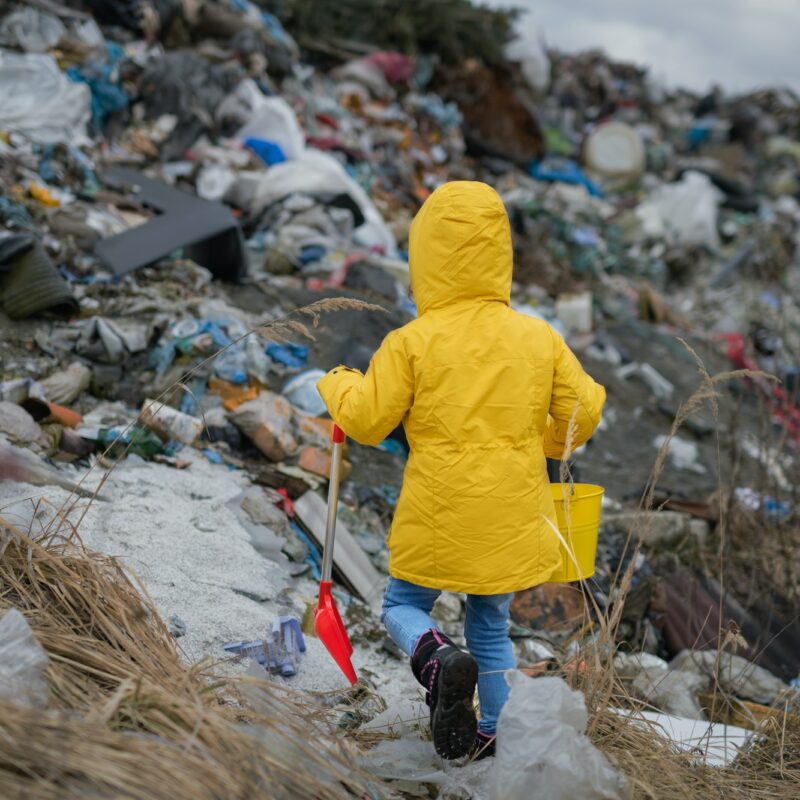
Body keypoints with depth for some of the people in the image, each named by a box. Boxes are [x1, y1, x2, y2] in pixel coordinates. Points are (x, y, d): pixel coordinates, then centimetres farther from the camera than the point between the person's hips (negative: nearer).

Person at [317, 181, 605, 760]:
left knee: (404, 605, 19)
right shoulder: (540, 338, -3)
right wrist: (547, 444, 23)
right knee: (491, 627, 21)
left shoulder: (411, 343, -11)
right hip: (511, 521, 3)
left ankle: (439, 660, -12)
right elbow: (584, 411, 2)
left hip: (437, 522, -3)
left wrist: (338, 385, 14)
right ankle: (487, 738, 24)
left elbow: (366, 421, -6)